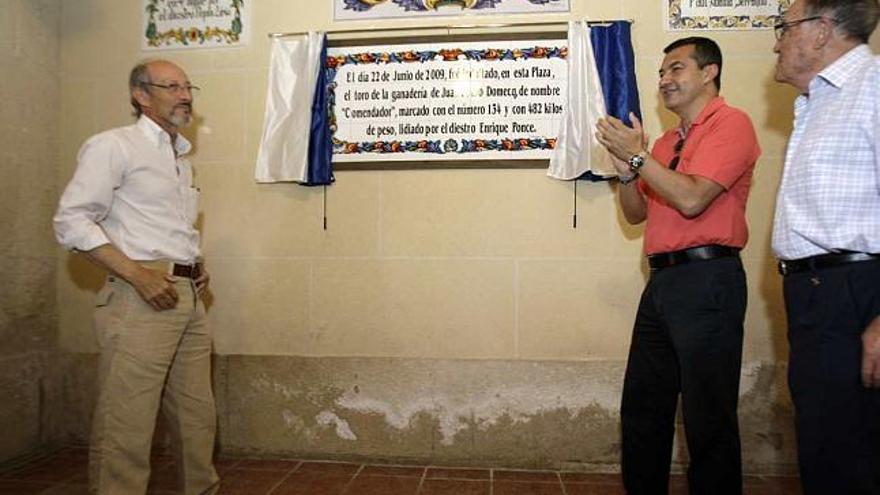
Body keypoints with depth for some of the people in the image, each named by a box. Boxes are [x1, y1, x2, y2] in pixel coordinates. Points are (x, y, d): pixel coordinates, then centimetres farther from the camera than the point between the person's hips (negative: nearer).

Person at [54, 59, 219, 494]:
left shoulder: (181, 158, 22)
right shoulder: (114, 145, -1)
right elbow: (71, 221, -9)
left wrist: (196, 266, 13)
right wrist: (137, 274, -17)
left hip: (189, 297, 8)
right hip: (141, 298, -7)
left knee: (198, 416, 12)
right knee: (126, 424, -5)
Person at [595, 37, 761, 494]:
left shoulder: (729, 123, -5)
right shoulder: (666, 141, 18)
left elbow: (691, 200, -18)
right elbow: (636, 214, 18)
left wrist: (637, 155, -10)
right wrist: (626, 169, 1)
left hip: (707, 280, -8)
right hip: (662, 280, 8)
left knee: (708, 417, 2)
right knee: (641, 407, 15)